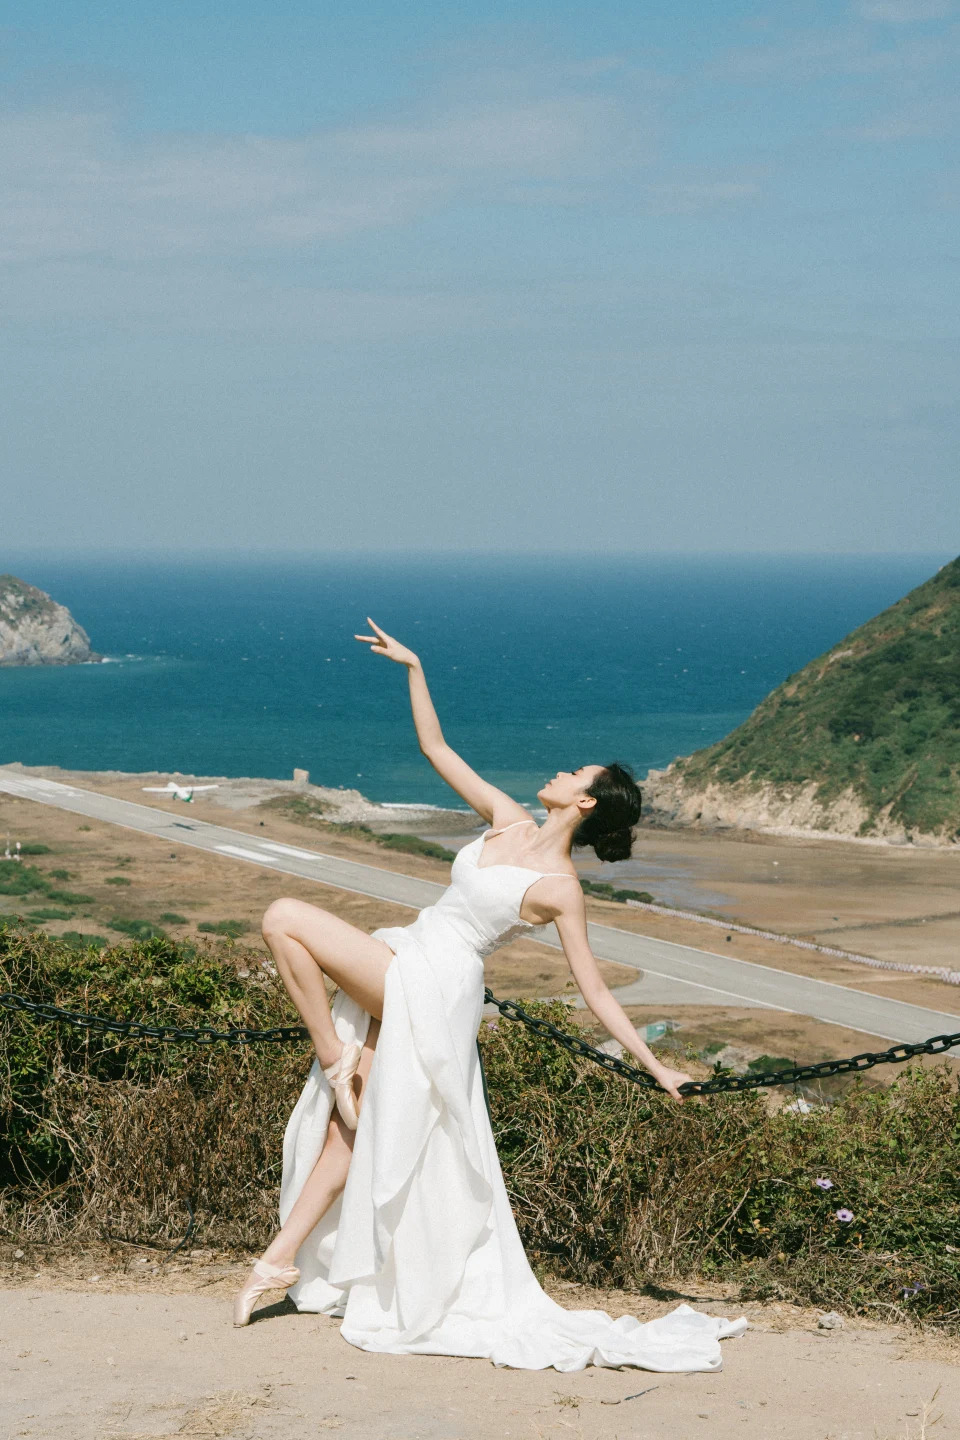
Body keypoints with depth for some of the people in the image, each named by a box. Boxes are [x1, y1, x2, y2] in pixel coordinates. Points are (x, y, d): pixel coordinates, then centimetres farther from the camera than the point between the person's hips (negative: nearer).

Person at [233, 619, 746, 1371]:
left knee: (286, 918, -16)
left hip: (432, 987, -6)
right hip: (399, 982, 6)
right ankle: (283, 1256, 16)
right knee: (351, 1124, 9)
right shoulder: (508, 822, 9)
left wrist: (654, 1064, -11)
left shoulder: (560, 887, -10)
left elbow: (594, 988, -7)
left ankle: (335, 1054, -9)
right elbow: (437, 750, 14)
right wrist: (414, 668, 9)